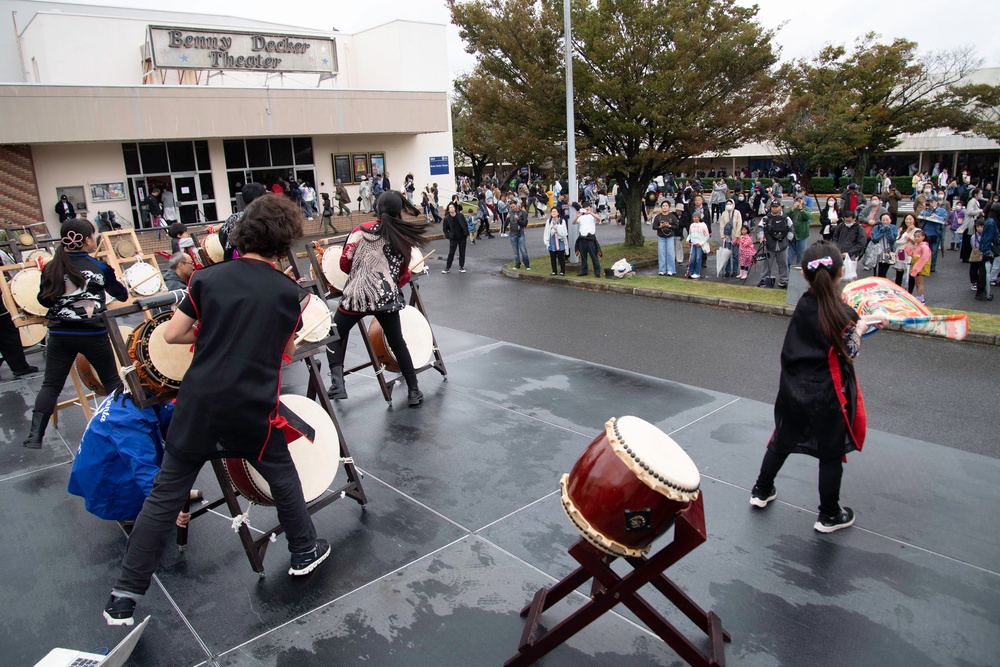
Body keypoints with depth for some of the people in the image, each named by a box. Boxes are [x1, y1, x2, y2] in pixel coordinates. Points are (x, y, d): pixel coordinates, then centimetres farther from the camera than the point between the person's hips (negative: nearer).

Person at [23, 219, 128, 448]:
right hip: (94, 335, -2)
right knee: (112, 381, 11)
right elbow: (121, 295, 7)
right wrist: (113, 280, 29)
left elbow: (44, 300, 10)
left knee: (50, 384, 9)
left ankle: (35, 435, 5)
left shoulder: (51, 268, -1)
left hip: (60, 335, 2)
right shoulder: (100, 268, -7)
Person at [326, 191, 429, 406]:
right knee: (397, 343, 18)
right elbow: (404, 276, 10)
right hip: (388, 298, 2)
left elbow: (345, 264, -1)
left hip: (358, 295, -2)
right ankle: (414, 391, 23)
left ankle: (337, 382, 2)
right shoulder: (404, 238, 5)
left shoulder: (361, 230, -1)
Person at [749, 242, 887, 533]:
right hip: (827, 396, -5)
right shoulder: (841, 312, -19)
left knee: (782, 441, 21)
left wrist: (859, 321, 9)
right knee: (831, 454, 12)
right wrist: (861, 327, 4)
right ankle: (829, 516, 26)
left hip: (795, 389, 5)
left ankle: (762, 491, 35)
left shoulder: (804, 304, -4)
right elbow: (849, 352, -11)